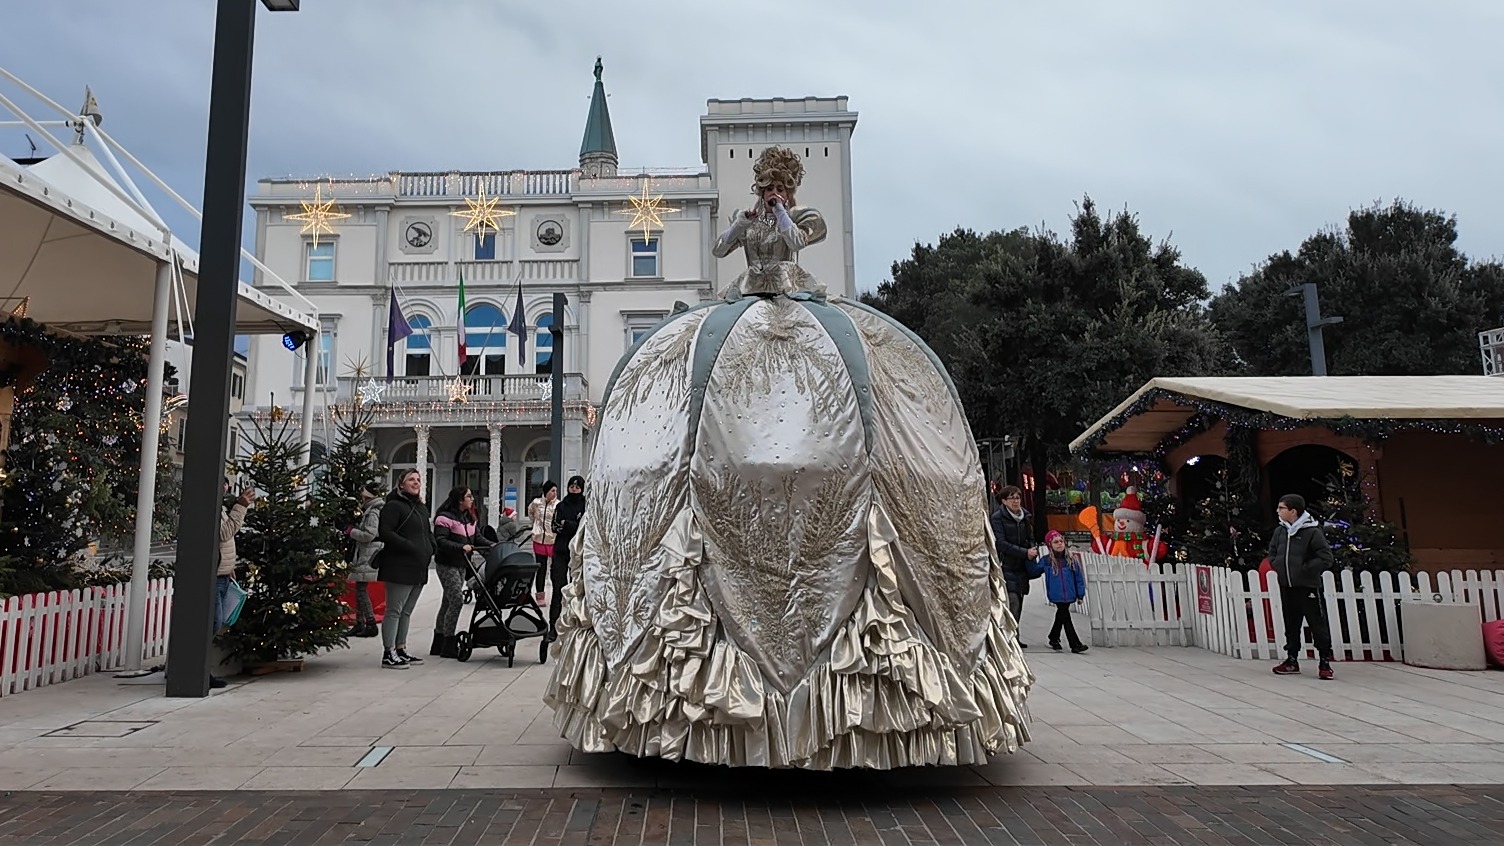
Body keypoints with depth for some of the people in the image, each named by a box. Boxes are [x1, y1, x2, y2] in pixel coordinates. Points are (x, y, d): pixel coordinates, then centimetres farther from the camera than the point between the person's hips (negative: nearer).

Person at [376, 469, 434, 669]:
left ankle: (400, 649, 21)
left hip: (419, 569, 9)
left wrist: (431, 548, 9)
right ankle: (389, 654, 0)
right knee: (394, 611, -4)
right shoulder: (393, 506, -8)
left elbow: (428, 533, 30)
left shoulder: (422, 508, 20)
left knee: (407, 611, 14)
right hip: (399, 568, -9)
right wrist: (410, 547, -22)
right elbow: (385, 532, -17)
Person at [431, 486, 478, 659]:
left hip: (461, 565, 9)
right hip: (446, 565, -9)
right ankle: (448, 645, -7)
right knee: (457, 599, -14)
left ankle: (439, 644, 22)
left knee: (448, 602, 13)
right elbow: (440, 541, -22)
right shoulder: (445, 518, -13)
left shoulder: (469, 518, 14)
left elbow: (476, 538, 18)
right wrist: (461, 547, -32)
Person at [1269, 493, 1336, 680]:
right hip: (1286, 587, 6)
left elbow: (1326, 558, -13)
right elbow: (1272, 554, 20)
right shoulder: (1280, 531, 6)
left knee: (1319, 625, -1)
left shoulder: (1312, 531, -13)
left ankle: (1325, 663, 9)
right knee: (1291, 625, 14)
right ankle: (1292, 660, 23)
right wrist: (1278, 566, 4)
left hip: (1308, 587, -6)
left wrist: (1305, 569, -13)